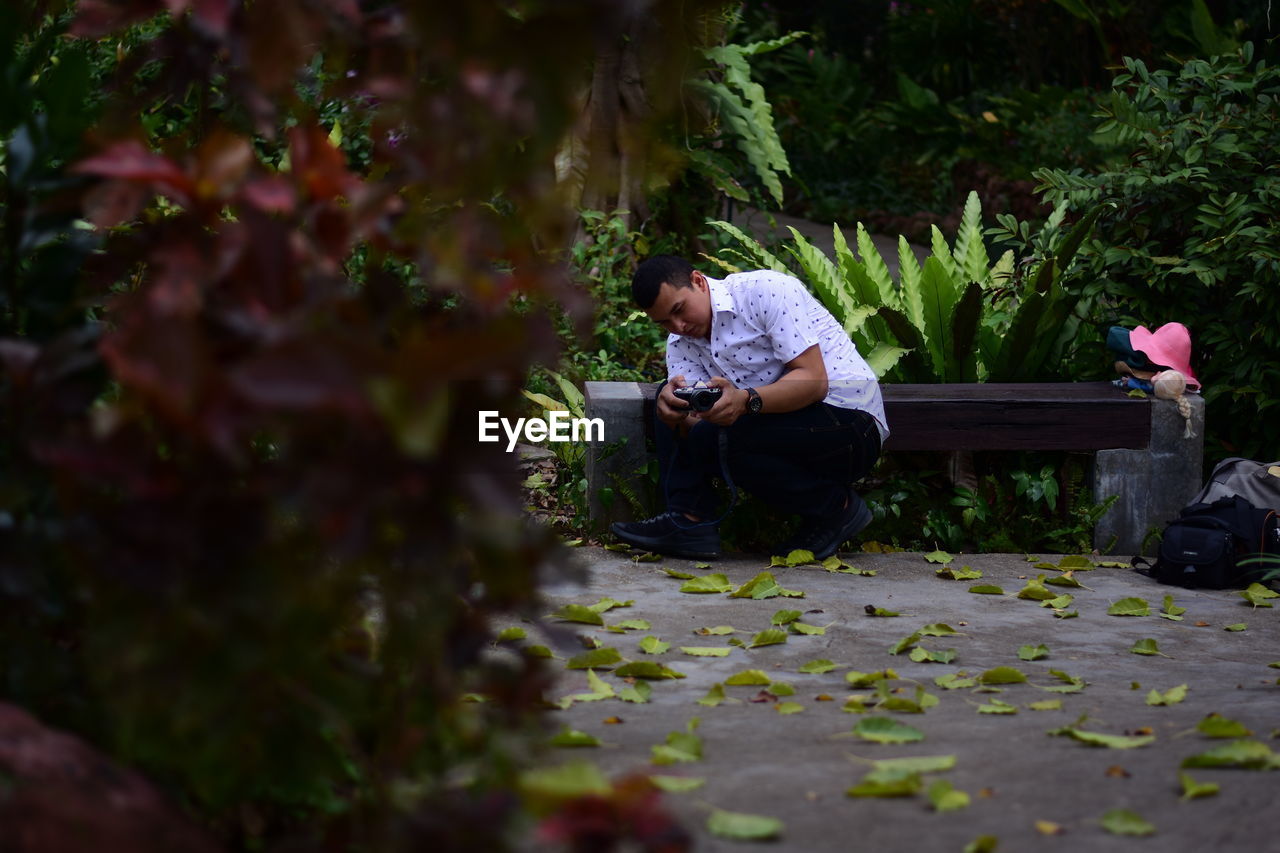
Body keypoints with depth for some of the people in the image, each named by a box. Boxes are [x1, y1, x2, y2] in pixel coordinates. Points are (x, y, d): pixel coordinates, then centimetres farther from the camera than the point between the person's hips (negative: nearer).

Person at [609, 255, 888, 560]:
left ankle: (836, 508, -11)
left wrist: (745, 401, -37)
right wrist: (673, 409, -30)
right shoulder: (681, 343, 9)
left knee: (715, 438, -26)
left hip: (851, 422, -8)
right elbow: (694, 426, -6)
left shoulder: (767, 290, -12)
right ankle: (690, 522, -9)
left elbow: (815, 380, -22)